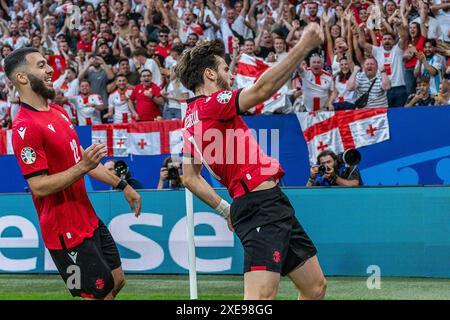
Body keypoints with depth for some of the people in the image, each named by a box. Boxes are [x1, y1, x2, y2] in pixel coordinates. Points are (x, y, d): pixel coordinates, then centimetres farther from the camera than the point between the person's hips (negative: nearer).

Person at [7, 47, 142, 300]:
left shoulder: (58, 112, 10)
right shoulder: (26, 127, -21)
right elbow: (39, 186, -23)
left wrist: (122, 185, 20)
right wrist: (83, 167, -30)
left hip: (89, 220, 10)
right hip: (67, 231, -10)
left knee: (117, 281, 17)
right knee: (99, 293, -4)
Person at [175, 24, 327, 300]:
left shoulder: (192, 117, 19)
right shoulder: (210, 104, -10)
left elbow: (190, 178, 26)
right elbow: (263, 89, -26)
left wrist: (226, 208, 26)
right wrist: (304, 46, -26)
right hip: (262, 205, -11)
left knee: (315, 287, 15)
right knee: (262, 298, -21)